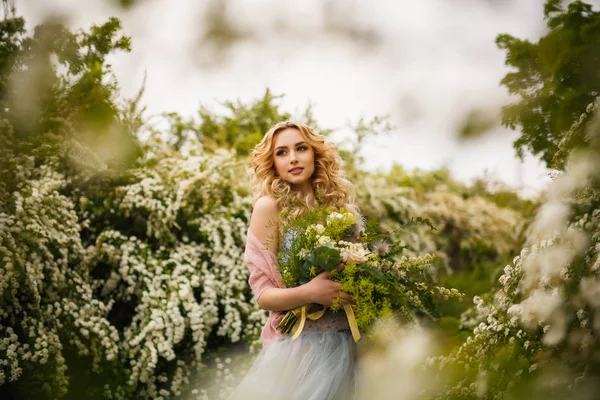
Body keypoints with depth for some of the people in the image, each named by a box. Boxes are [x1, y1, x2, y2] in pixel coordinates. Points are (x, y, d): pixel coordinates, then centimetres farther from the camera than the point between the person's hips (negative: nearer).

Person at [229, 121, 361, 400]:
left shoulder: (337, 204, 6)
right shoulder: (270, 206, -7)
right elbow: (263, 294, -9)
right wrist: (308, 293, -27)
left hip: (344, 344, 4)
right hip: (299, 344, -4)